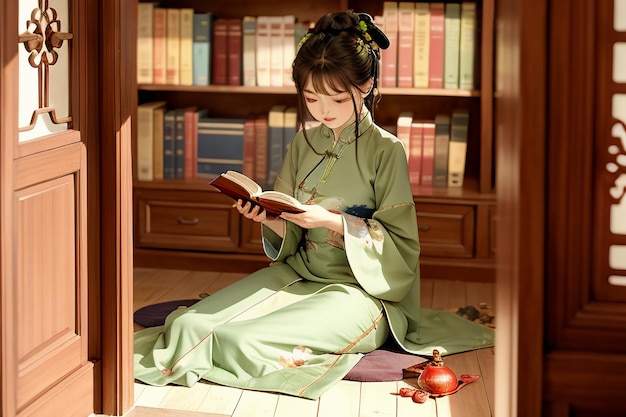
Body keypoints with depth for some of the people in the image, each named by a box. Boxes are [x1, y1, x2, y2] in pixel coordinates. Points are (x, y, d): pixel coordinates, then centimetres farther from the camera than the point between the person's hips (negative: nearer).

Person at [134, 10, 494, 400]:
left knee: (242, 340, -28)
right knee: (188, 325, -14)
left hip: (358, 290, -6)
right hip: (297, 273, 6)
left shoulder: (386, 150, -9)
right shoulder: (304, 143, 8)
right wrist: (269, 218, -11)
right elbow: (291, 237, 12)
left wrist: (333, 221, -21)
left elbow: (401, 246, -10)